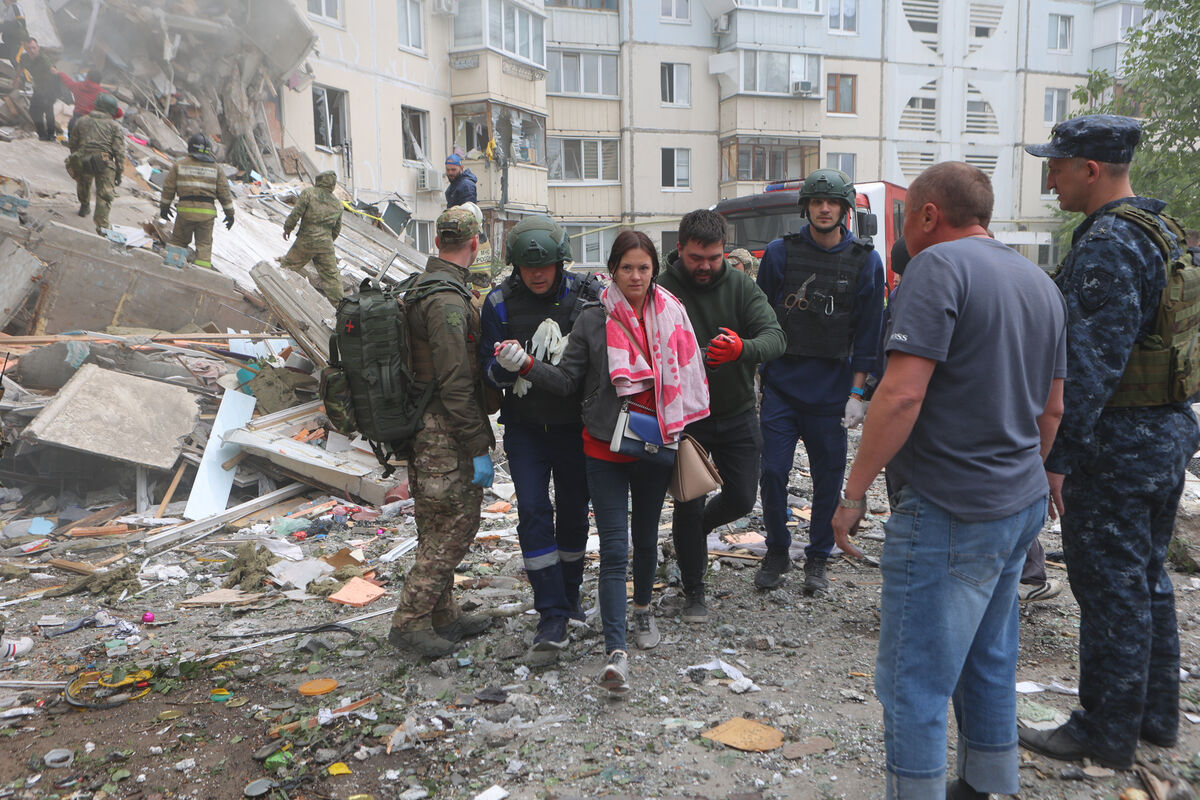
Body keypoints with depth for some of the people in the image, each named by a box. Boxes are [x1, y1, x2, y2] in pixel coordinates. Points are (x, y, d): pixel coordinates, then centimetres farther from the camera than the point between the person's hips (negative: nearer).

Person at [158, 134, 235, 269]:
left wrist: (164, 206, 18)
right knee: (204, 244, 7)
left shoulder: (179, 164, 5)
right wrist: (229, 214, 11)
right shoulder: (216, 168, 6)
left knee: (179, 240, 14)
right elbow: (224, 192, 5)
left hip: (186, 209, 0)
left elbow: (168, 188, 7)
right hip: (207, 211, 0)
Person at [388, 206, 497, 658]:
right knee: (455, 525, -1)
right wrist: (478, 449, -18)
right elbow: (455, 386, -23)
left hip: (423, 432, 10)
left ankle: (443, 616, 29)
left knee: (438, 528, 17)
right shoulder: (448, 301, -20)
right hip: (446, 439, -10)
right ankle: (410, 621, 7)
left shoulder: (421, 289, 13)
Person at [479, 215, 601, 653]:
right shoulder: (499, 302, -4)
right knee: (533, 511, -8)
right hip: (525, 427, 0)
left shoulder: (588, 296, -6)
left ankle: (570, 595, 33)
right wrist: (505, 366, -25)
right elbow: (490, 370, -2)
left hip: (575, 425, 0)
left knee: (574, 513, 11)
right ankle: (552, 613, 1)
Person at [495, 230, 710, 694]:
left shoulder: (671, 315, 2)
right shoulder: (592, 321, -4)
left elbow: (687, 378, 10)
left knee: (646, 537, 20)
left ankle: (643, 608, 45)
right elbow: (567, 381, -2)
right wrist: (525, 364, -16)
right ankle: (616, 652, -6)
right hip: (605, 450, -2)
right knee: (614, 550, -6)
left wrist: (682, 432, 9)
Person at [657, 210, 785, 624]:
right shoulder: (661, 291, -13)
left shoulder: (740, 284, -7)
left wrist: (742, 349, -41)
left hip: (738, 413, 3)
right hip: (685, 417, -2)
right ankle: (693, 590, 24)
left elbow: (776, 337, -19)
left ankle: (696, 529, 41)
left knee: (741, 499, 8)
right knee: (689, 506, 3)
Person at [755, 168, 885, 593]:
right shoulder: (779, 252, 2)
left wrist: (857, 392, -3)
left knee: (828, 477, 7)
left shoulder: (865, 260, 1)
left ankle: (817, 558, 25)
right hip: (781, 384, 0)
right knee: (772, 471, -1)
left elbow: (868, 333, 2)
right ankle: (777, 552, 20)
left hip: (831, 390, 0)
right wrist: (755, 373, 4)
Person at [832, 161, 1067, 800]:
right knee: (989, 659, 22)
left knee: (913, 682, 1)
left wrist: (853, 492, -16)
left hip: (948, 512, -9)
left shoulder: (939, 266, -14)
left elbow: (902, 393, -24)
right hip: (1023, 506, 10)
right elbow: (1052, 408, 18)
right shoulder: (1040, 283, 13)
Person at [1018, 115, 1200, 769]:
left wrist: (1057, 455, -21)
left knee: (1110, 591, 1)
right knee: (1147, 579, 19)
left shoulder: (1106, 248, -19)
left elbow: (1092, 365, -25)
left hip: (1115, 445, -10)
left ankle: (1106, 735, 14)